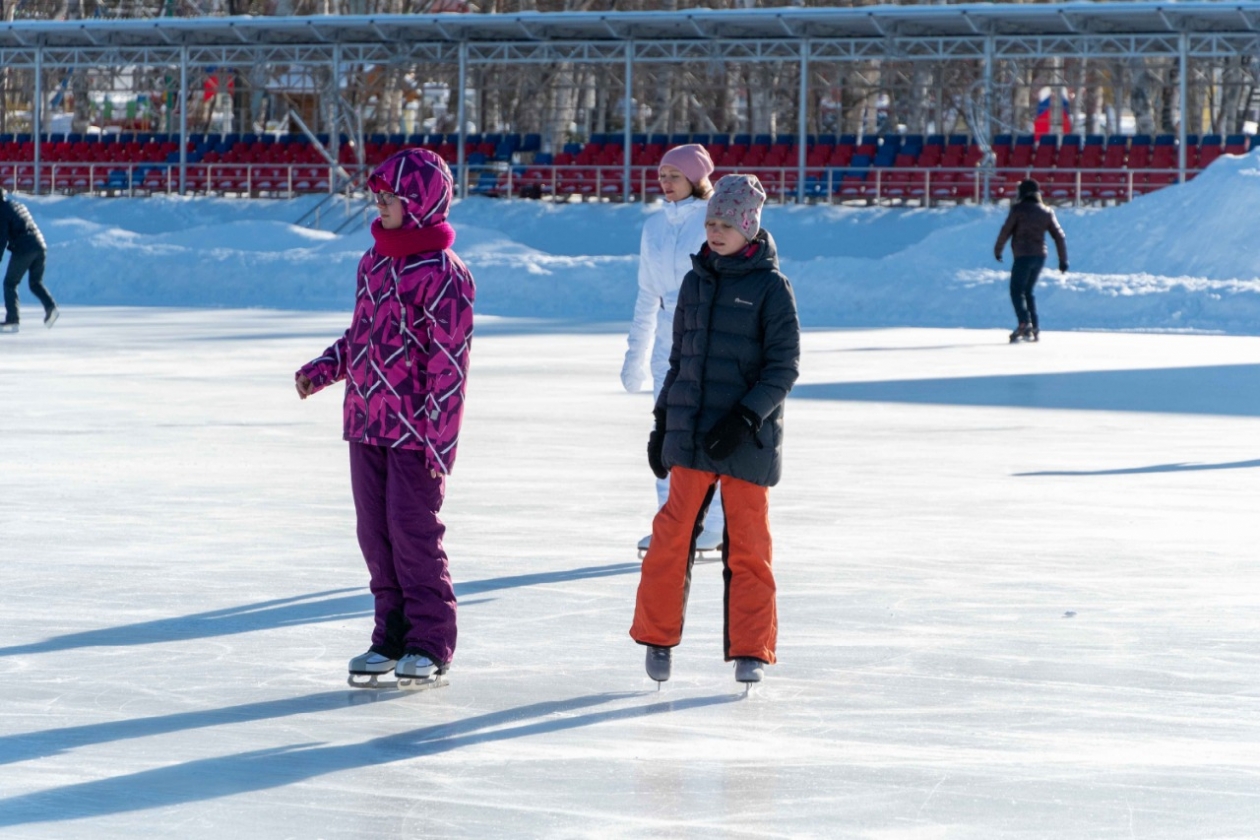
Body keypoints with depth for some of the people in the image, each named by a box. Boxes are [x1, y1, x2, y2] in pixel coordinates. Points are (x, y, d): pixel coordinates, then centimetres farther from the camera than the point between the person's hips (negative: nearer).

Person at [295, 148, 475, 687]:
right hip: (366, 422, 8)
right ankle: (392, 636, 17)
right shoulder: (373, 262, 12)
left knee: (413, 531, -6)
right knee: (375, 532, 8)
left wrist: (440, 440, -17)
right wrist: (323, 370, 11)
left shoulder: (443, 275, -13)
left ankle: (430, 643, 4)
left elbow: (450, 363, -15)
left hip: (415, 431, -8)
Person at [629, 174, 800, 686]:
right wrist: (662, 422, 15)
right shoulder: (696, 281, 11)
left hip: (747, 438, -4)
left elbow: (784, 366, -8)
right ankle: (657, 636, 13)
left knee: (747, 543, 1)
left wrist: (746, 417, -18)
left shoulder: (771, 287, -5)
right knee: (673, 533, 0)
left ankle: (751, 651, 10)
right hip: (690, 433, 4)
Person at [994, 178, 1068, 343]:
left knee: (1017, 291, -4)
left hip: (1023, 256, -6)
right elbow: (1059, 236, 10)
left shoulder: (1018, 209, -5)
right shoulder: (1047, 212, 10)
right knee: (1028, 291, 16)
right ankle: (1035, 329, 9)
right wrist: (1063, 259, 14)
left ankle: (1024, 323, -25)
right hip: (1040, 256, 6)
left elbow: (1006, 231, -5)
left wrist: (998, 249, 9)